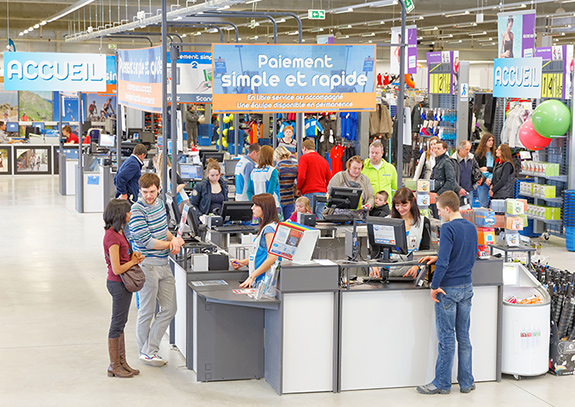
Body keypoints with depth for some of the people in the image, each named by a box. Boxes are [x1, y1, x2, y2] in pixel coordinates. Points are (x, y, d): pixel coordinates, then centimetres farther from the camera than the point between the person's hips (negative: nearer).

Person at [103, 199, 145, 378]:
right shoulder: (112, 237, -22)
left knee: (120, 323, 17)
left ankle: (122, 362, 26)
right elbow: (117, 269, -25)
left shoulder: (118, 232, 8)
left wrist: (134, 256, 2)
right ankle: (114, 366, 11)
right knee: (117, 324, 1)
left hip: (122, 283, 10)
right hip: (118, 283, -10)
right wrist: (133, 261, -9)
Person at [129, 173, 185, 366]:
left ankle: (149, 350, 14)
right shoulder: (137, 210, -16)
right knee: (147, 311, 3)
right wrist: (174, 243, -9)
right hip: (147, 265, -8)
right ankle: (146, 352, 17)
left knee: (169, 309, 8)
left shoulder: (160, 203, 8)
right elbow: (147, 242, -19)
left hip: (163, 264, 8)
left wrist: (172, 239, -2)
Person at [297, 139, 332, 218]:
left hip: (310, 193, -6)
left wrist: (299, 189, 3)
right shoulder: (324, 160, 17)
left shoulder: (304, 158, -1)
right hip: (322, 193, 6)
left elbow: (301, 176, -11)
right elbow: (329, 179, 14)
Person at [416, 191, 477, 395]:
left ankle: (442, 383, 7)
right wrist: (437, 258, 17)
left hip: (448, 288, -7)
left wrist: (434, 286, -13)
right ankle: (466, 382, 16)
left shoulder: (448, 228, -16)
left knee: (446, 338, 0)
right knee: (464, 336, 12)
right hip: (467, 287, 7)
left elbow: (443, 261, -21)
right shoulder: (471, 228, 8)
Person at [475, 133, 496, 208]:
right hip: (482, 182, -2)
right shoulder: (478, 154, 0)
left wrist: (487, 169, -9)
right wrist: (485, 179, -14)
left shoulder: (494, 154, 8)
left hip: (493, 182, 2)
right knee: (483, 205, 0)